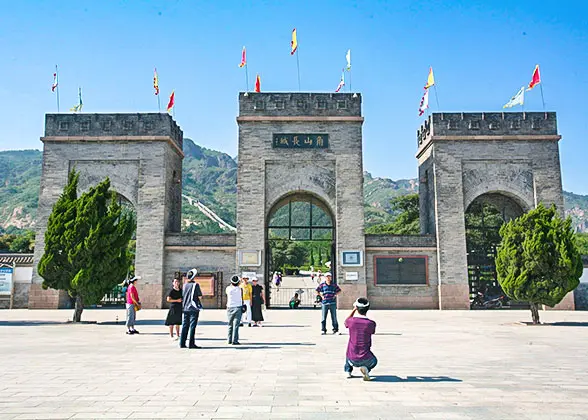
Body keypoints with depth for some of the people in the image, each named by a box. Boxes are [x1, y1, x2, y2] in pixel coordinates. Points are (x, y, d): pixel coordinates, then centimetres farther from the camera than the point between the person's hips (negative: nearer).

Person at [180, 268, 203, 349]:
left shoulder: (185, 285, 6)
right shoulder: (195, 285, -10)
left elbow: (183, 295, 12)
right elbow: (200, 296, -8)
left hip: (185, 308, 5)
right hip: (193, 308, -5)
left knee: (185, 326, 10)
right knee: (192, 326, -3)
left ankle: (182, 343, 12)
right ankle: (191, 344, -3)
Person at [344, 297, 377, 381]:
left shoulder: (351, 321, -10)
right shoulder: (371, 323, -12)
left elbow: (346, 322, 17)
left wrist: (354, 309, 17)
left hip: (352, 359, 2)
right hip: (365, 359, -2)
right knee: (374, 361, 33)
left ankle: (348, 371, 22)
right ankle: (366, 368, 1)